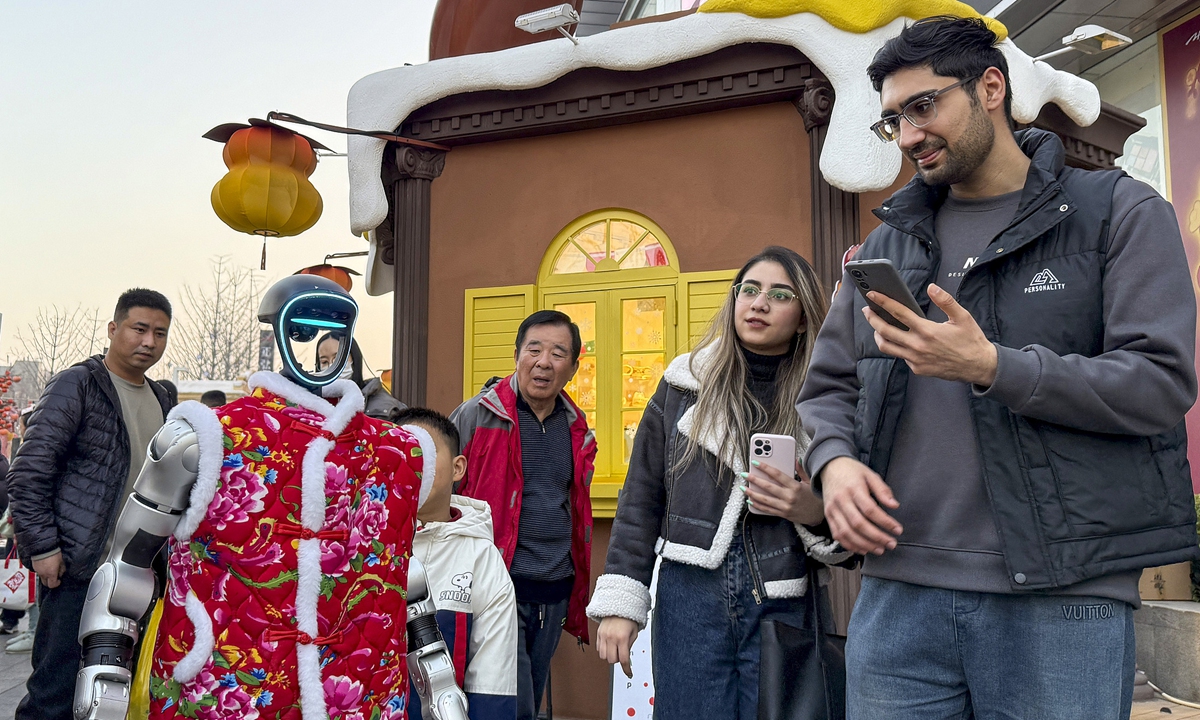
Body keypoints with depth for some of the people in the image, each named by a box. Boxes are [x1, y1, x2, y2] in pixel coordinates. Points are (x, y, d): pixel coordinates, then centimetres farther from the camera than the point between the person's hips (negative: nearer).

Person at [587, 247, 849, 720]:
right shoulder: (685, 384, 6)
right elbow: (641, 501, 5)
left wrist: (816, 513, -13)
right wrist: (620, 602, -1)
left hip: (783, 606, 0)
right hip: (689, 597, 0)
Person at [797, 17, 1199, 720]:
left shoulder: (1121, 212, 3)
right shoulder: (886, 245, 16)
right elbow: (828, 387, 18)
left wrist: (990, 367, -18)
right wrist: (835, 460, -3)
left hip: (1061, 597, -3)